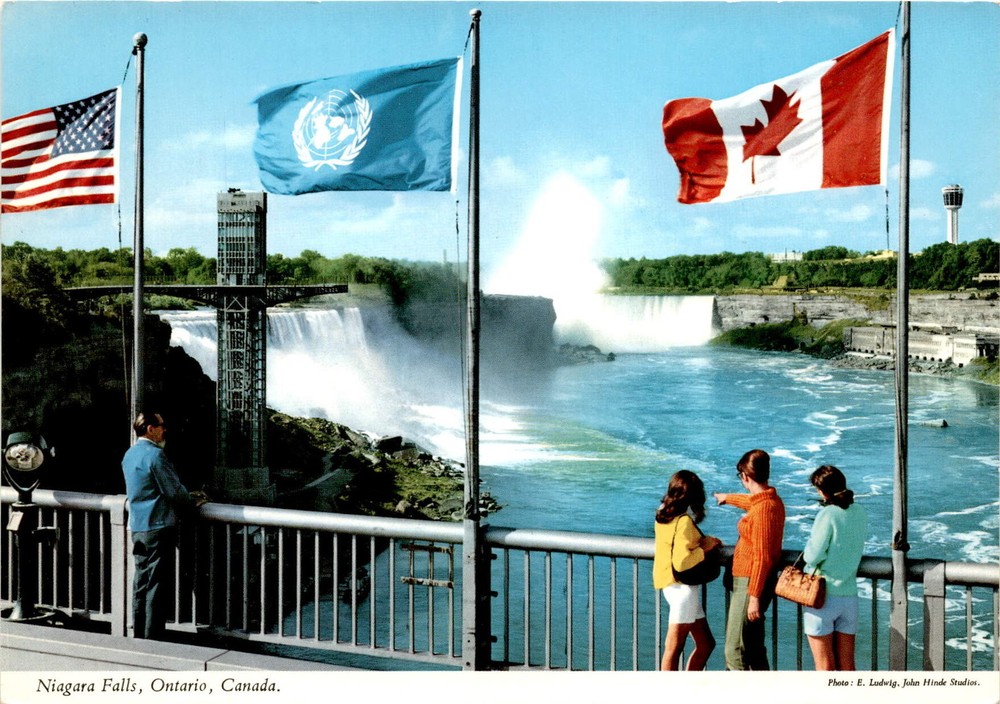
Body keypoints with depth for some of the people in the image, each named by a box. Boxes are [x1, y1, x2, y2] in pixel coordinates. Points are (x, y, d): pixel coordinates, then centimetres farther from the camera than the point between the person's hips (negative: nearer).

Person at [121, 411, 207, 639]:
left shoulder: (130, 455, 14)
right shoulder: (154, 454, -15)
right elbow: (173, 490, -15)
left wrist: (187, 496, 19)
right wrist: (194, 500, 3)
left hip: (137, 527, 9)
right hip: (158, 526, -9)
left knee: (141, 583, 13)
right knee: (156, 586, -4)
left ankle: (139, 636, 18)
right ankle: (153, 638, -1)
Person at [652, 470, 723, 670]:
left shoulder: (663, 516, 7)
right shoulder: (684, 521, -18)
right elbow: (682, 562, -25)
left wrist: (703, 542, 7)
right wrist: (704, 548, -12)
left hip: (676, 587, 9)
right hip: (683, 587, -9)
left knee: (706, 644, 16)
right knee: (674, 648, -2)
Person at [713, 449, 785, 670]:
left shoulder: (763, 509, -22)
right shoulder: (772, 500, 9)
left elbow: (762, 558, -24)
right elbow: (751, 502, 35)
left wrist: (754, 597, -22)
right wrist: (728, 498, 53)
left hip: (750, 584, -10)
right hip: (752, 583, 10)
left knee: (735, 652, -8)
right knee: (753, 647, 17)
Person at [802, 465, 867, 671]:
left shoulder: (827, 515, -16)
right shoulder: (860, 513, 3)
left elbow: (814, 556, -17)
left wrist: (807, 551, 3)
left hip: (822, 596, -5)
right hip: (849, 596, 6)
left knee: (824, 666, 4)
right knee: (846, 665, 12)